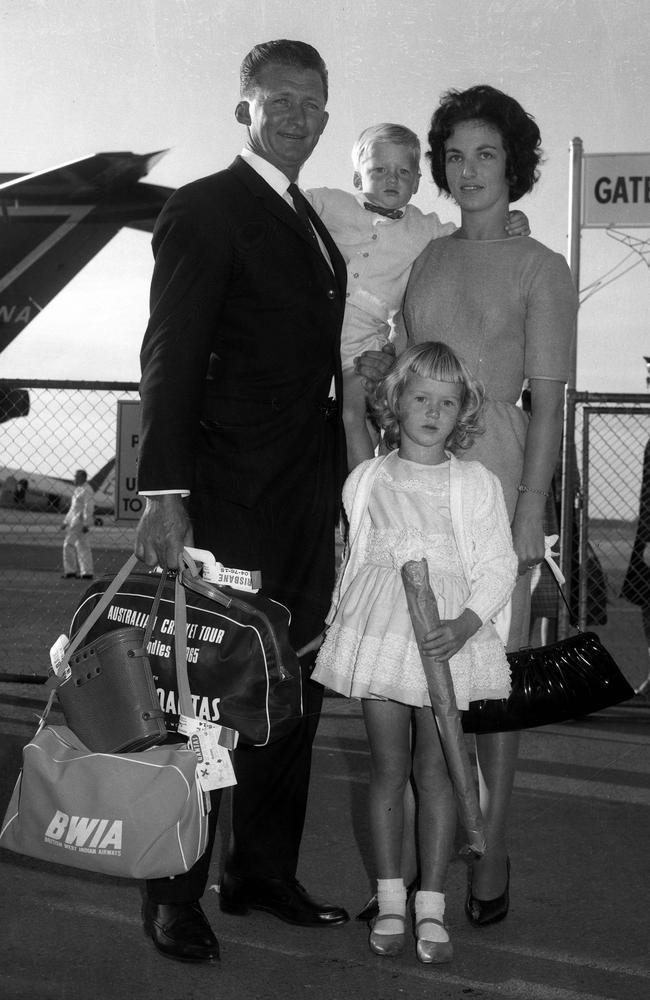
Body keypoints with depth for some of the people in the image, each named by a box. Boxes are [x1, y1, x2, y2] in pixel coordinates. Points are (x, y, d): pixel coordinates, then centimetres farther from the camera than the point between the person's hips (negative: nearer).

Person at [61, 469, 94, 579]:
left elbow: (89, 508, -19)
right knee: (83, 547, 7)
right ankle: (87, 572, 8)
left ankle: (70, 570, 1)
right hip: (75, 521, 10)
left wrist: (85, 524, -24)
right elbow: (73, 508, 25)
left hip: (80, 521, -10)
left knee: (69, 544, -6)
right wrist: (66, 522, 23)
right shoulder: (77, 490, 18)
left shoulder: (86, 490, -12)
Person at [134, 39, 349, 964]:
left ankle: (264, 872, 26)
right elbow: (170, 358, -14)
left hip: (308, 504, 8)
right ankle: (175, 896, 11)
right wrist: (163, 490, -22)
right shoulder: (204, 209, -7)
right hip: (233, 500, -8)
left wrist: (337, 481, 12)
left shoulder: (313, 227, 18)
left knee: (295, 691, 13)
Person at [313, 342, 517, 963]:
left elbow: (499, 564, 0)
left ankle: (432, 906, 8)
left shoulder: (477, 484, 3)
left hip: (449, 638, -1)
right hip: (379, 633, 1)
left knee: (436, 771, 1)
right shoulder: (366, 481, 9)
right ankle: (390, 901, 13)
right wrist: (337, 622, 15)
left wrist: (465, 624, -13)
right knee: (387, 768, 5)